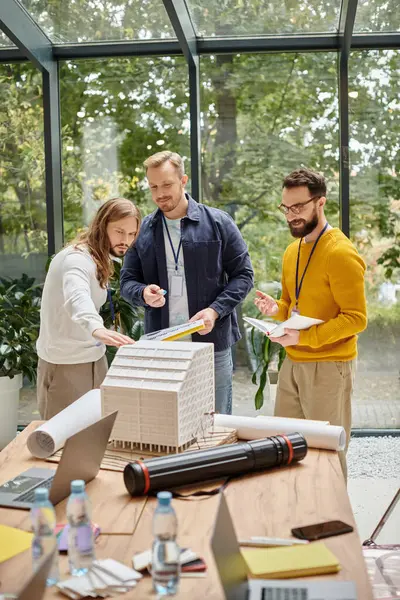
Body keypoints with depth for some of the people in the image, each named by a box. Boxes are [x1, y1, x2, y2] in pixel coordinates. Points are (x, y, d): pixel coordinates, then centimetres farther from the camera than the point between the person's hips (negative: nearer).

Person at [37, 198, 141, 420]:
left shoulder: (98, 258, 8)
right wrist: (97, 329, -61)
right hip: (66, 364, -9)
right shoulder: (77, 259, -22)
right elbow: (77, 298, -43)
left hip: (93, 358, 9)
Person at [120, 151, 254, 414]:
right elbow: (128, 281, 11)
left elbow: (243, 274, 1)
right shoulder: (143, 230, 7)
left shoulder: (218, 223, 0)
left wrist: (215, 310, -14)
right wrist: (144, 293, -13)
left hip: (213, 342, -2)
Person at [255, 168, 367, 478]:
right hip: (292, 363, 8)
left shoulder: (341, 254, -14)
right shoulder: (293, 251, 10)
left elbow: (356, 319, -16)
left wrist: (304, 337, -23)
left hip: (327, 367, -7)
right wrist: (277, 309, -1)